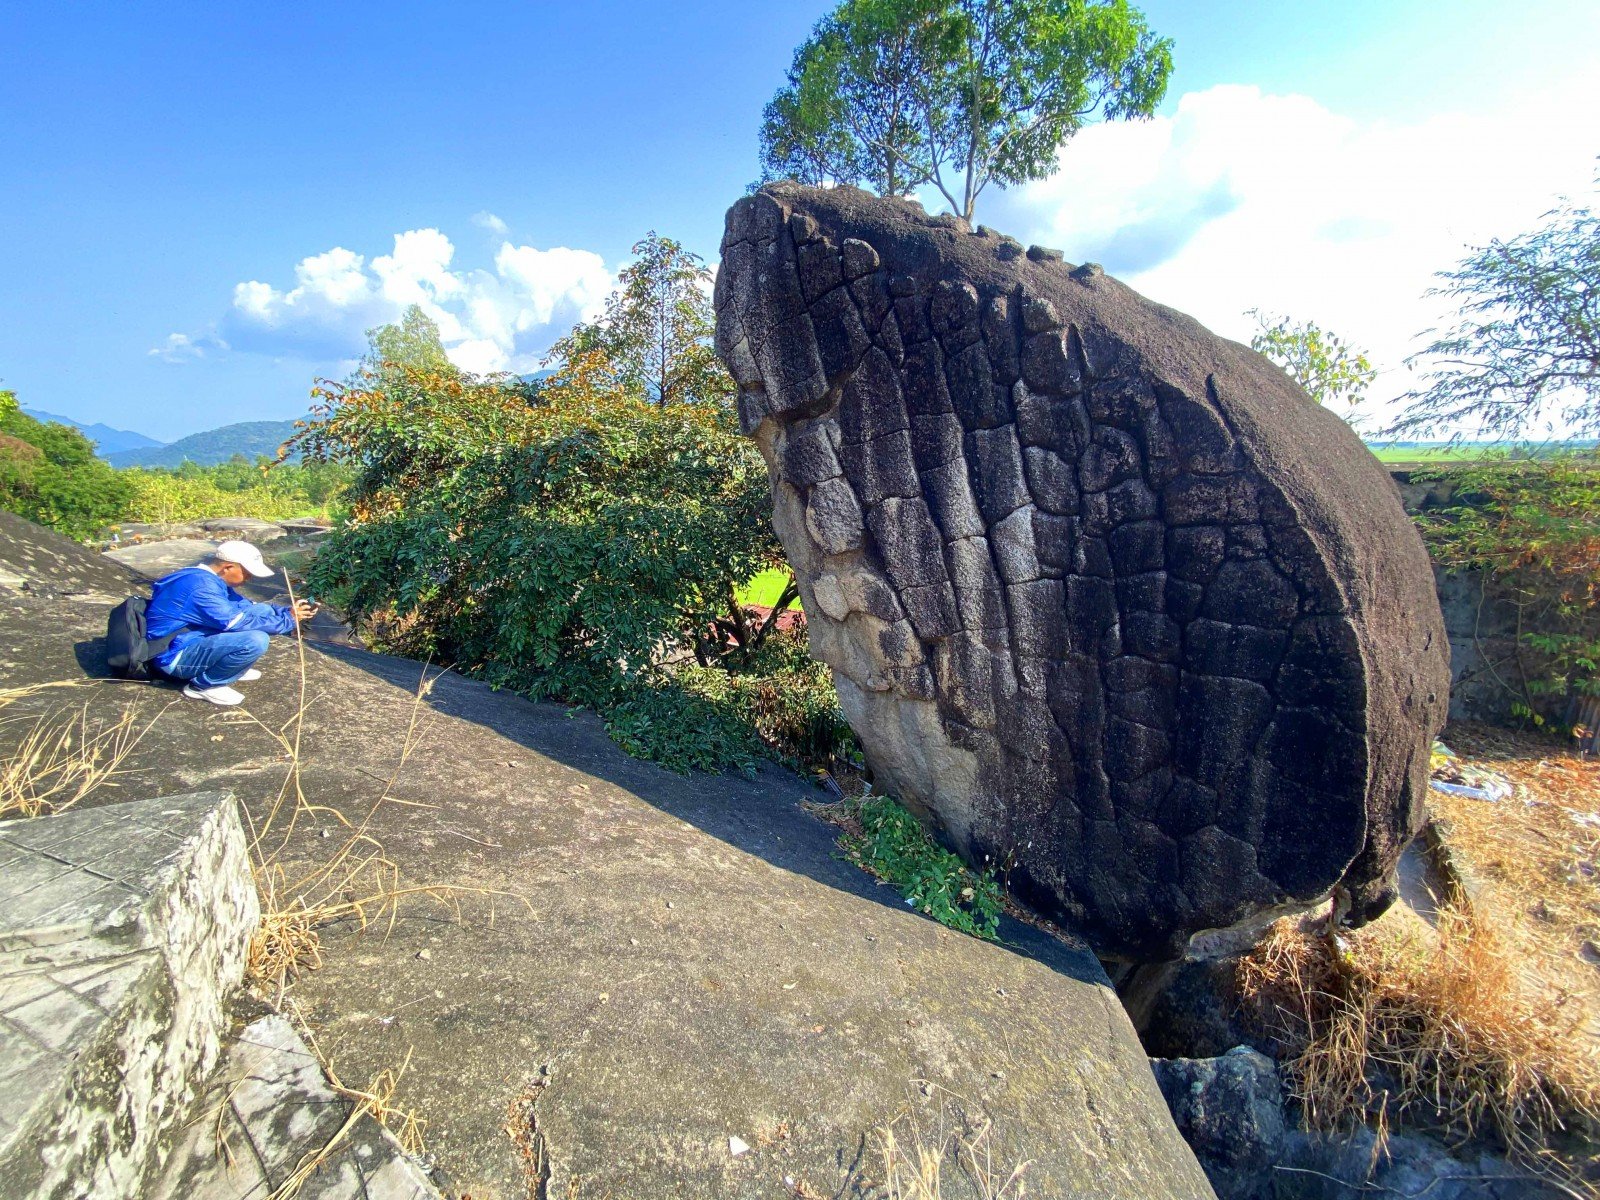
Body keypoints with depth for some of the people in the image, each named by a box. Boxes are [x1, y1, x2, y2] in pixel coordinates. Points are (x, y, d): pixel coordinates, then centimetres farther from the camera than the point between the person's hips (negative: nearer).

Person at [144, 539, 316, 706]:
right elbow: (238, 622, -26)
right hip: (176, 655, -10)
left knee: (263, 611, 2)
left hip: (193, 640, 10)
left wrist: (287, 611, -2)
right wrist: (289, 620, -17)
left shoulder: (209, 578, 5)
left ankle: (231, 668, 12)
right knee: (256, 640, -30)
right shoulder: (202, 586, -26)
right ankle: (202, 686, -9)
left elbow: (246, 606, 12)